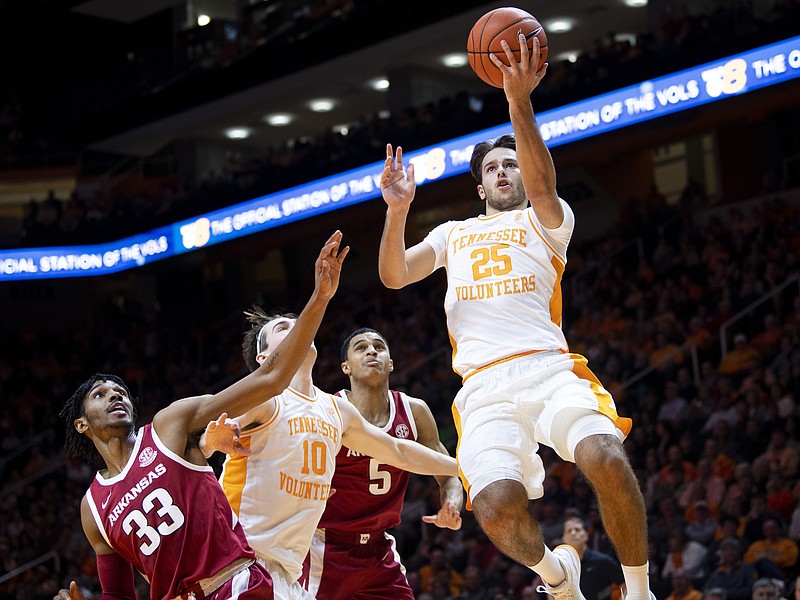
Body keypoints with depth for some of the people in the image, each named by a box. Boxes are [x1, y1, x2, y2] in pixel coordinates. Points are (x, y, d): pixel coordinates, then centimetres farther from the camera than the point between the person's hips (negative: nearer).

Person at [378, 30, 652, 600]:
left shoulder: (545, 222, 17)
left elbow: (541, 183, -6)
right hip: (484, 387, 2)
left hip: (548, 368, -2)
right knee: (497, 508, -25)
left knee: (608, 460, -32)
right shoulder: (454, 234, 30)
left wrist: (520, 103, -21)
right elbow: (394, 277, 16)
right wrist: (398, 211, 0)